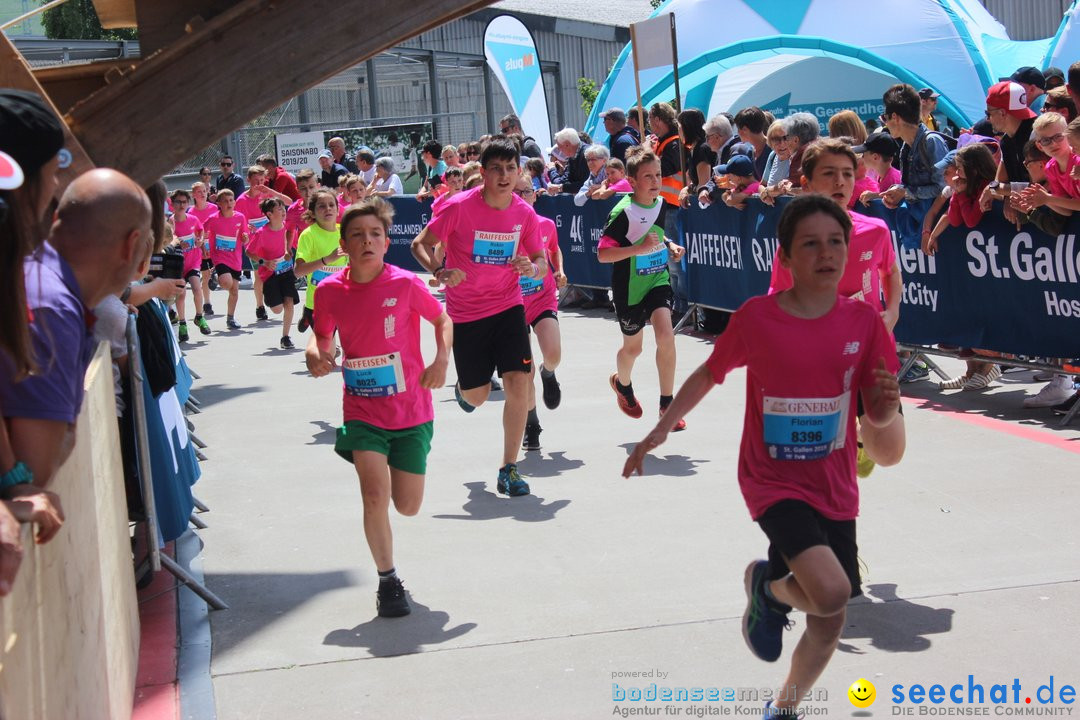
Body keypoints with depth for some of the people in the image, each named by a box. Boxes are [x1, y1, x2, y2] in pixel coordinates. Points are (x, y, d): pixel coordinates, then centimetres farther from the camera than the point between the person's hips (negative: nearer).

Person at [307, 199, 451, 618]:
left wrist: (442, 360, -13)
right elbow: (322, 334, 10)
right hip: (362, 411, 0)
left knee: (408, 507, 7)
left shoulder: (405, 284, -12)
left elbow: (442, 319, 4)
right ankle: (388, 581, 8)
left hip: (412, 412, 0)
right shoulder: (329, 291, -6)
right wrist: (315, 354, -12)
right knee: (375, 497, -14)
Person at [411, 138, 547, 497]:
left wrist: (533, 268, -21)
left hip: (508, 306, 2)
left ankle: (509, 468, -1)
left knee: (517, 381, -14)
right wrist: (440, 271, -27)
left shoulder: (524, 213, -5)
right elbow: (420, 244, -7)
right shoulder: (459, 207, -15)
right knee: (477, 395, 7)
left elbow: (541, 261, 4)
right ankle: (464, 386, 49)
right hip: (465, 312, -2)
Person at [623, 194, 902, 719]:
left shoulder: (864, 321, -6)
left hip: (834, 489, 4)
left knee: (829, 625, 10)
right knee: (830, 590, -26)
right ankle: (766, 585, 9)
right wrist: (661, 429, 6)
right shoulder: (755, 317, -11)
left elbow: (878, 417, -1)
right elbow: (710, 373, 5)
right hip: (773, 481, -4)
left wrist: (888, 400, -23)